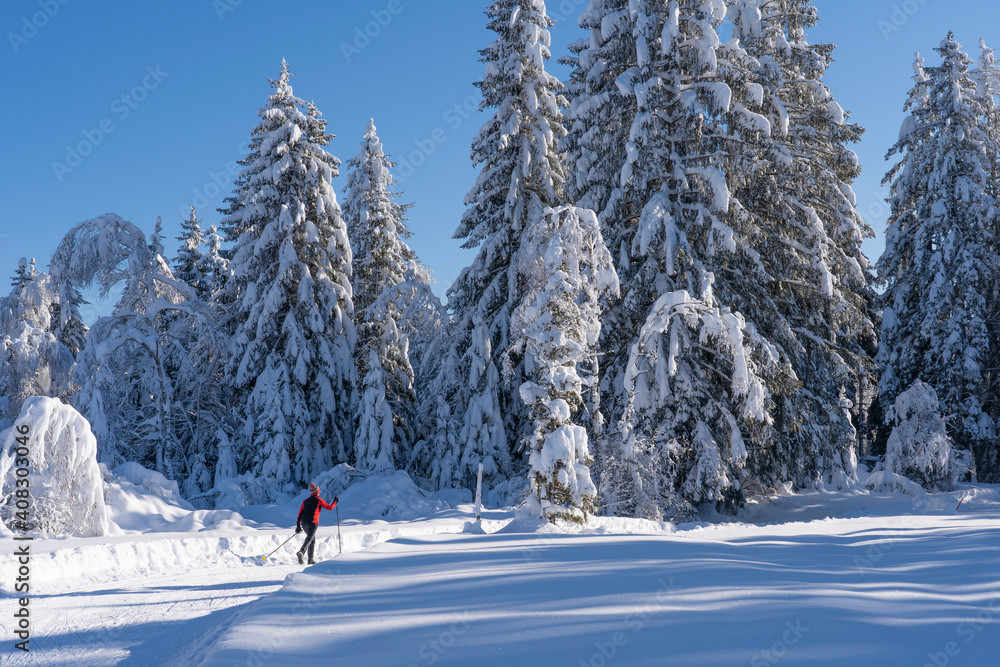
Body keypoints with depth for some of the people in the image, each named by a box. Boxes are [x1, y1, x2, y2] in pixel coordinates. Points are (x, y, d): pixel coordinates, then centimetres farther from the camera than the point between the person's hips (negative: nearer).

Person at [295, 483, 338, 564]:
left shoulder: (305, 501, 18)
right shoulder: (319, 500, 4)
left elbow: (300, 514, 15)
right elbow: (330, 507, 8)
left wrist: (298, 526, 17)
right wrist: (335, 501, 25)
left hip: (304, 522, 6)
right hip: (313, 522, -6)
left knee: (313, 539, 19)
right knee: (309, 538, -18)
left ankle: (310, 559, 12)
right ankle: (301, 552, -45)